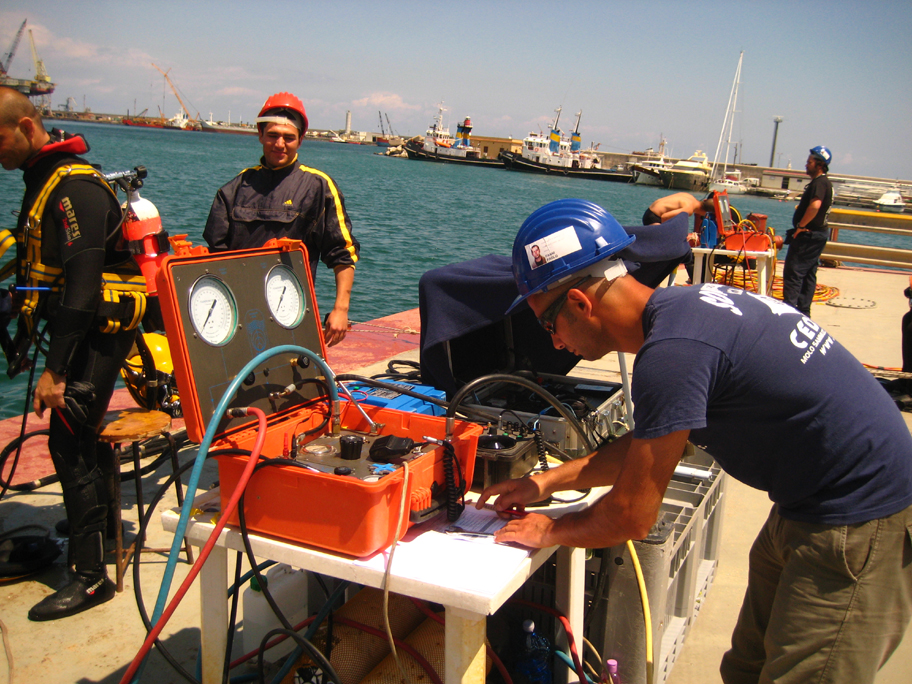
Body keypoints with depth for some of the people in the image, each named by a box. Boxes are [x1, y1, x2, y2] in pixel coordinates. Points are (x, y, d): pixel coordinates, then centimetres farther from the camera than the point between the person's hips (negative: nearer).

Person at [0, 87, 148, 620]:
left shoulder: (74, 186, -18)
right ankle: (107, 526, 37)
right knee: (85, 428, 18)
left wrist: (56, 369, -25)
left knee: (69, 440, -9)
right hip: (86, 327, 10)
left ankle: (91, 576, -2)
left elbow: (82, 282, -25)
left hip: (99, 330, -10)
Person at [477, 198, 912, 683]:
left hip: (859, 527, -9)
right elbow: (646, 445, 15)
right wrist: (546, 483, 14)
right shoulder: (680, 307, 2)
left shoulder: (670, 351, -28)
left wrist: (549, 531, -1)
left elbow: (631, 517, -19)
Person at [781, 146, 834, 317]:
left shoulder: (819, 183, -16)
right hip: (818, 233, 11)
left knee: (793, 272, -10)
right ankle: (803, 311, 17)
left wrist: (800, 226, -24)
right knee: (808, 274, 12)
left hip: (808, 234, -11)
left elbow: (815, 205, -33)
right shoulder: (825, 182, 17)